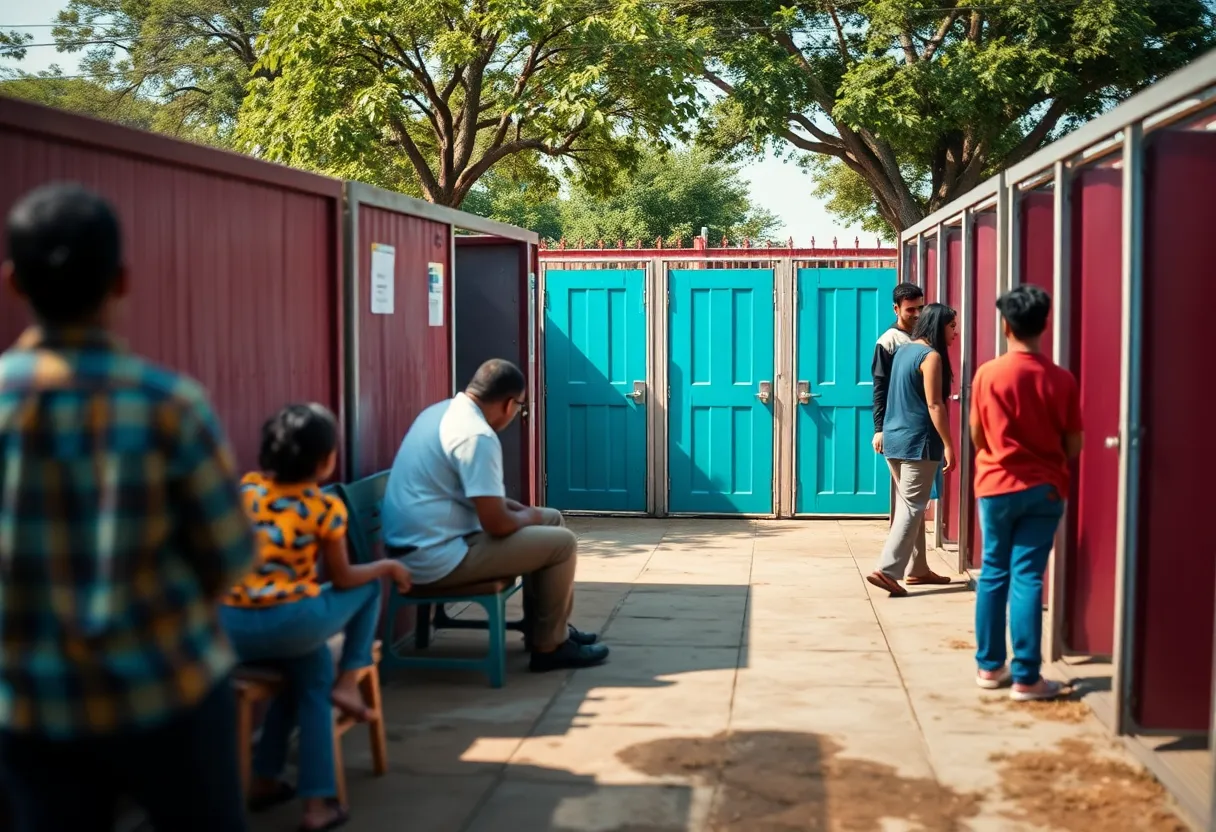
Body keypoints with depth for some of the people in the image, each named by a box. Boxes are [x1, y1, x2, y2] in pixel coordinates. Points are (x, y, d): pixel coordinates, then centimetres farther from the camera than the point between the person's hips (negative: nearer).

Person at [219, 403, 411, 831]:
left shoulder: (245, 487, 9)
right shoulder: (326, 507, -4)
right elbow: (343, 579, 6)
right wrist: (389, 567, 22)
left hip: (231, 630, 5)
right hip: (288, 624, -5)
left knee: (312, 668, 31)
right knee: (370, 586, 17)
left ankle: (265, 778, 29)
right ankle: (347, 682, 14)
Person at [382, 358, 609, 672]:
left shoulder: (443, 410, 9)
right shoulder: (476, 435, -22)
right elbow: (496, 524, -22)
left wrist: (516, 508, 12)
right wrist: (526, 517, -1)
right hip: (438, 558, -10)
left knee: (552, 519, 19)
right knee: (562, 542, -6)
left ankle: (548, 626, 29)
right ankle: (549, 646, 8)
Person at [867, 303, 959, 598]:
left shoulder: (904, 350, 14)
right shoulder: (931, 356, -12)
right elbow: (934, 405, -17)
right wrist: (948, 444, -14)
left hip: (894, 438, 9)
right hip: (917, 441, -9)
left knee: (908, 505, 15)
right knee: (913, 507, -6)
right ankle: (886, 570, -12)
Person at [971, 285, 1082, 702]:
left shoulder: (987, 374, -7)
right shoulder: (1061, 379, -7)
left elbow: (977, 436, 2)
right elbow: (1074, 445, -1)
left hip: (996, 486, 1)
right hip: (1044, 490, 0)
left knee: (993, 574, 12)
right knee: (1028, 578, 0)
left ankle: (989, 666, 19)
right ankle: (1026, 677, 2)